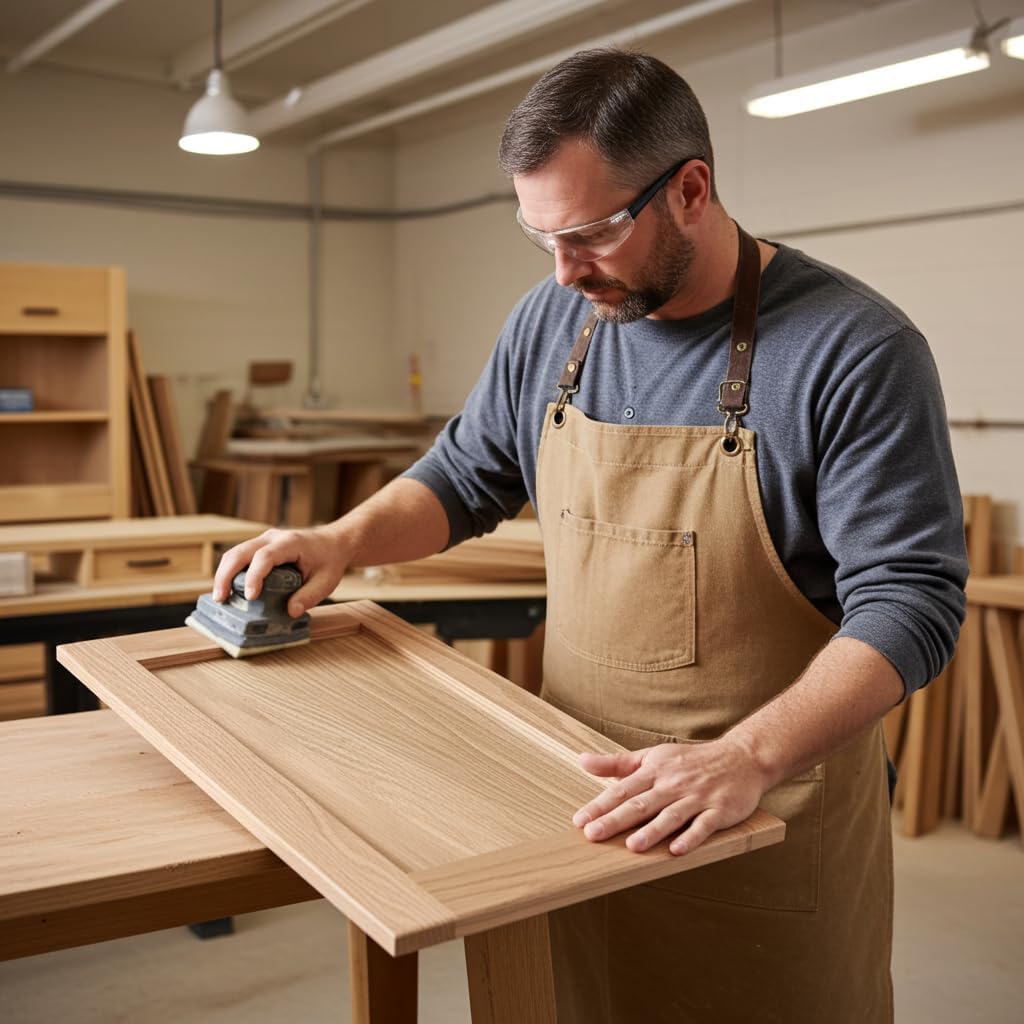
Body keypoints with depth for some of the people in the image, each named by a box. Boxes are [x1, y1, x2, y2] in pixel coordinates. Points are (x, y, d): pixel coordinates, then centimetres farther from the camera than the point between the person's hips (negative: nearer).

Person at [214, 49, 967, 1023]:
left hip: (771, 821, -4)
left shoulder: (854, 350, -16)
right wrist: (342, 540, -3)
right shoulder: (551, 322, 1)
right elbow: (467, 475, 14)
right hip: (587, 799, 5)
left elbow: (908, 598, -19)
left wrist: (748, 758, -32)